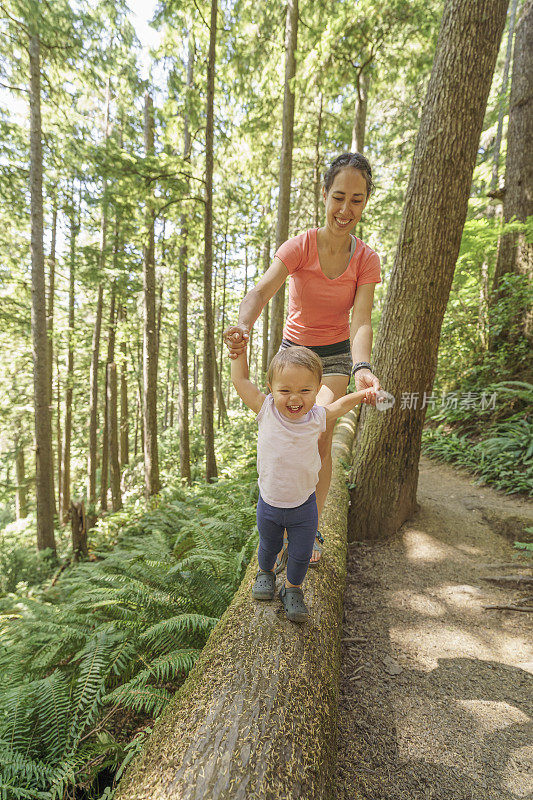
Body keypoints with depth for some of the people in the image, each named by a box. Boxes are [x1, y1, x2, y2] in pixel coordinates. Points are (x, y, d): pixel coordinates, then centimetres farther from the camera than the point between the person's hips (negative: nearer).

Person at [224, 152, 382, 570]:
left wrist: (362, 368, -45)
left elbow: (361, 321, -24)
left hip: (336, 355, 0)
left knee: (320, 442, -12)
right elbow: (262, 290, -34)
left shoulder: (366, 260, -12)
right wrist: (243, 325, -57)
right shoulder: (300, 246, -17)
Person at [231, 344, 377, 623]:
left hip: (303, 506, 0)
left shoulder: (317, 417, -15)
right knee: (268, 546, 26)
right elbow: (240, 379, -12)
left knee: (300, 554, 17)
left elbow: (339, 405, 6)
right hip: (269, 504, 0)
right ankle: (265, 572, 57)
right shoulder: (266, 410, -19)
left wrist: (362, 394, -8)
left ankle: (293, 588, 45)